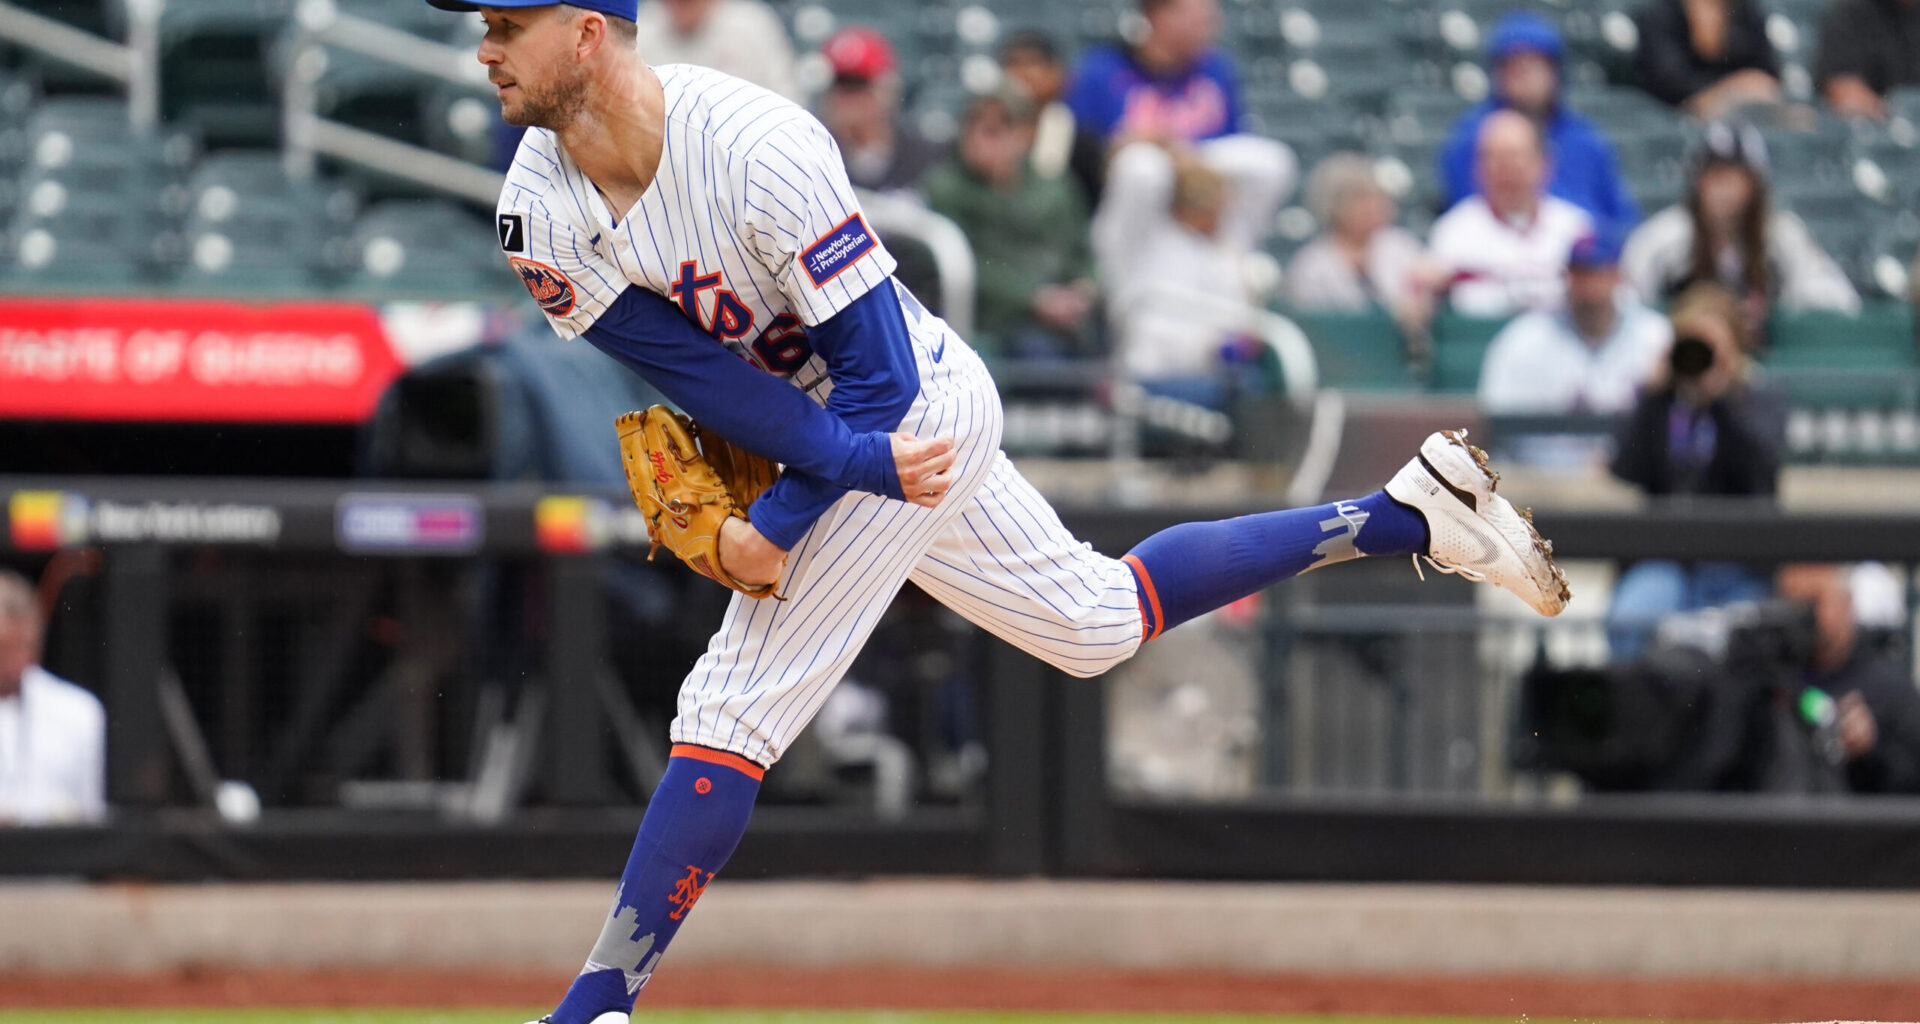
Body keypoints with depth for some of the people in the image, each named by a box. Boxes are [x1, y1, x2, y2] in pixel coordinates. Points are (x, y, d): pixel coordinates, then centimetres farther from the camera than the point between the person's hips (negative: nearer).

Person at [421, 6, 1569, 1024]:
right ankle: (1409, 512, 27)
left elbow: (878, 373, -23)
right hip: (828, 441, 8)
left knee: (735, 709, -14)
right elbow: (691, 371, -18)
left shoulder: (756, 148, -30)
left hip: (921, 405, -8)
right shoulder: (541, 207, -10)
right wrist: (857, 462, -31)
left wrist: (778, 526, -28)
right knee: (1104, 620, 20)